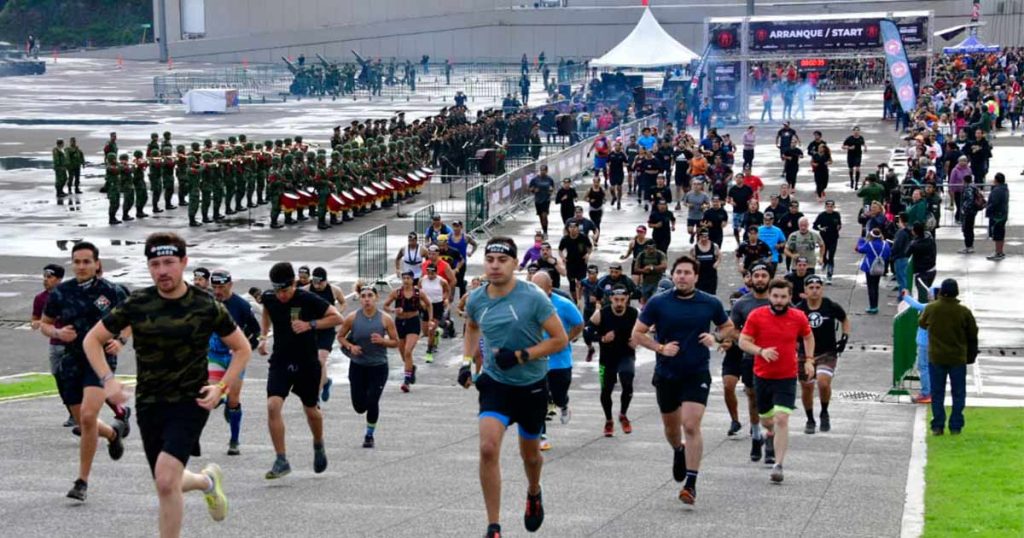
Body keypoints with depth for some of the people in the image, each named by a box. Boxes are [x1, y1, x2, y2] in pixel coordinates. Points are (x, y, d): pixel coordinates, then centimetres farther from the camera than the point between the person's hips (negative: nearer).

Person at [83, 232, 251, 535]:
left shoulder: (207, 307, -6)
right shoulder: (137, 305, -3)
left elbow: (242, 349, 6)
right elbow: (92, 340, 6)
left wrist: (221, 388, -9)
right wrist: (108, 380, -10)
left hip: (190, 402, -3)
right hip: (149, 405, 3)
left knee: (165, 479, -22)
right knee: (167, 485, 12)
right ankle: (207, 480, 45)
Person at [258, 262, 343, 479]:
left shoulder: (307, 299, -16)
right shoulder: (269, 298, -4)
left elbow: (337, 318, -11)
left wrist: (310, 325, -22)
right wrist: (263, 336, 6)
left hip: (307, 363, -2)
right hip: (280, 361, 2)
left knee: (311, 410, 13)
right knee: (273, 406, -18)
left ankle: (318, 446, 44)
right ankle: (281, 460, -11)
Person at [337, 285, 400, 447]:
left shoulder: (385, 319, -9)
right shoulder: (352, 318, -7)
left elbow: (396, 342, -1)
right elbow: (340, 336, 6)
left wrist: (383, 341, -20)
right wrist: (350, 346, -13)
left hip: (378, 367, -1)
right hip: (357, 366, 1)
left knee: (372, 403, -7)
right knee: (359, 406, 3)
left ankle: (370, 435, 16)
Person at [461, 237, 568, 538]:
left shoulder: (533, 298, -17)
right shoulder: (476, 299, -5)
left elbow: (560, 339, -14)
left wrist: (520, 355, -23)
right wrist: (467, 360, 7)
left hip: (531, 386, -1)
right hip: (495, 383, 1)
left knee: (530, 453, 17)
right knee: (488, 449, -18)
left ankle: (534, 493, 53)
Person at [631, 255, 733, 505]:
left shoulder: (710, 304, -2)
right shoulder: (658, 303, -4)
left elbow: (728, 327, 14)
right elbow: (637, 333, 1)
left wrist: (715, 338, -7)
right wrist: (660, 347, -13)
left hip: (697, 374, -2)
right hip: (666, 374, 2)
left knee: (691, 426, -15)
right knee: (671, 427, 16)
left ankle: (691, 484, -11)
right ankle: (679, 452, 51)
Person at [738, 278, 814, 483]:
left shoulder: (798, 317, -2)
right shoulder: (756, 316, -6)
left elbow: (808, 336, 17)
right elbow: (743, 341, -6)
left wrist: (809, 360, 9)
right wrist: (761, 351, -23)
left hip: (787, 377, -1)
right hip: (762, 376, 2)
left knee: (781, 420, -15)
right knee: (766, 419, 17)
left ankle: (778, 465, -14)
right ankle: (771, 436, 53)